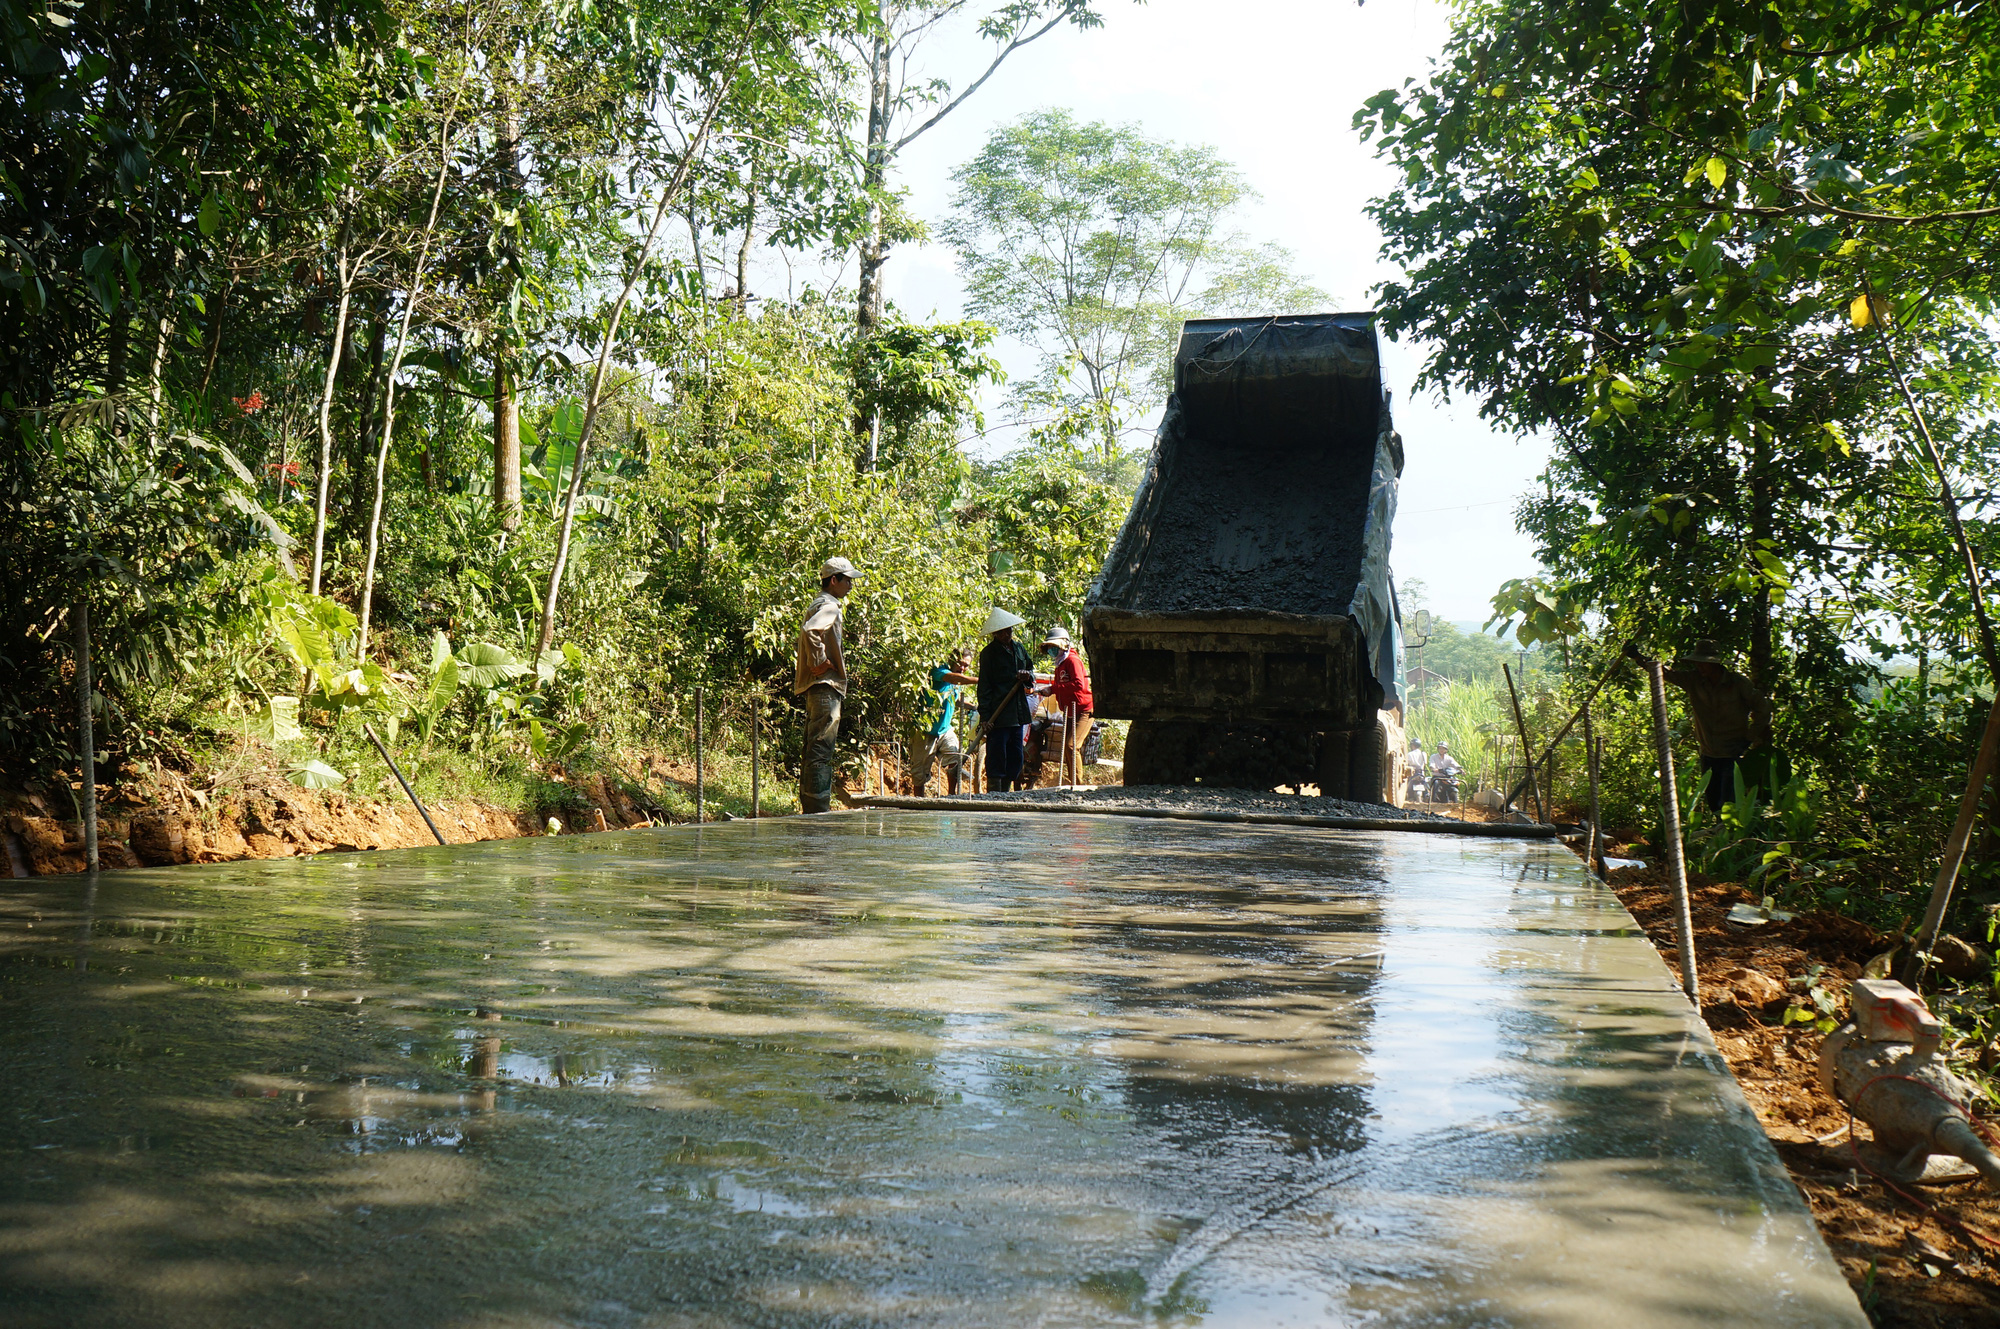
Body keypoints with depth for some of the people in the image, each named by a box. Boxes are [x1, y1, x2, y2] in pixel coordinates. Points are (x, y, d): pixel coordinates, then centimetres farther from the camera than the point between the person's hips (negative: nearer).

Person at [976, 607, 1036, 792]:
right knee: (996, 758, -7)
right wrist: (985, 716, -15)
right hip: (998, 715, -6)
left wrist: (1028, 677, -1)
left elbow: (1031, 675, 25)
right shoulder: (988, 653, -4)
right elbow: (984, 687, -7)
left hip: (1018, 713, 6)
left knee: (1014, 759, 9)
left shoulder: (1019, 648, 13)